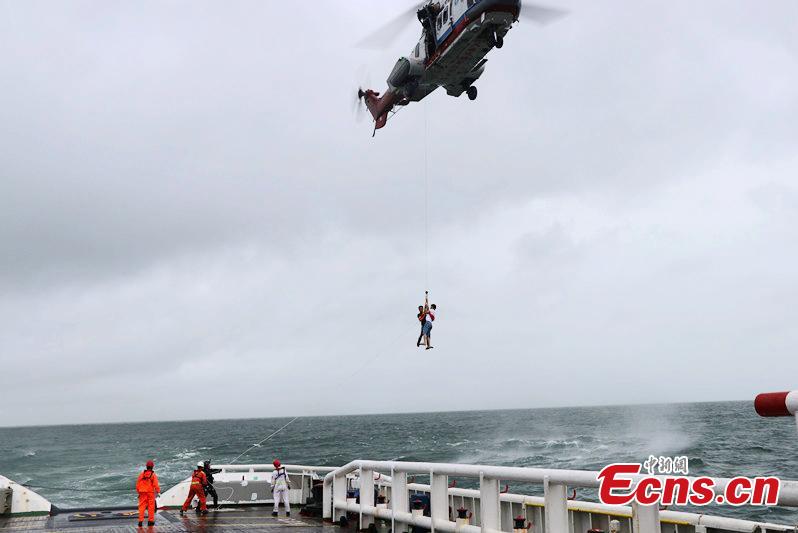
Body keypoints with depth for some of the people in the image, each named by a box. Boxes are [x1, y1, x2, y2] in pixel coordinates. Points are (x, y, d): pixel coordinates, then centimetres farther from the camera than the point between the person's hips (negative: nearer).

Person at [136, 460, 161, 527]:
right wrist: (158, 492, -5)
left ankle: (140, 521, -4)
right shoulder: (153, 475, -7)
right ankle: (150, 521, 13)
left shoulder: (141, 474, 3)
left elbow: (137, 484, 6)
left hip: (142, 493, 2)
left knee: (142, 507, 4)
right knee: (151, 507, 8)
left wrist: (138, 492, 15)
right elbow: (156, 484, -13)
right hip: (150, 493, -2)